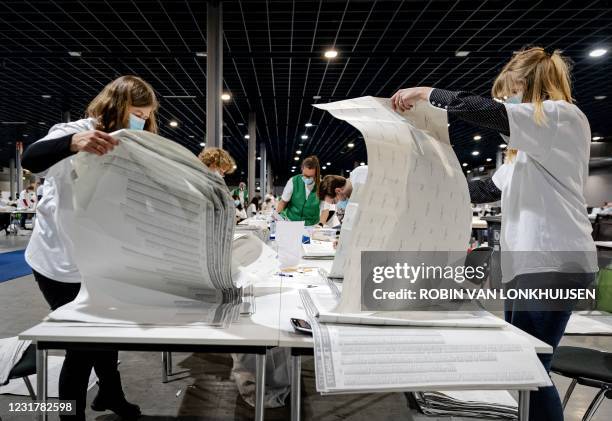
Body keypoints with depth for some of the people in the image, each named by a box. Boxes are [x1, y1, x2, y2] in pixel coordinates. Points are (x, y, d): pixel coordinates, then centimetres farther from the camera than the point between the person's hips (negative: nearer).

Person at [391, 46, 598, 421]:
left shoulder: (563, 116, -6)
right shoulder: (533, 145, 23)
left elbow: (488, 112, -20)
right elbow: (492, 188, 24)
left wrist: (425, 92, -11)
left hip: (553, 263, -9)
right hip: (530, 262, 9)